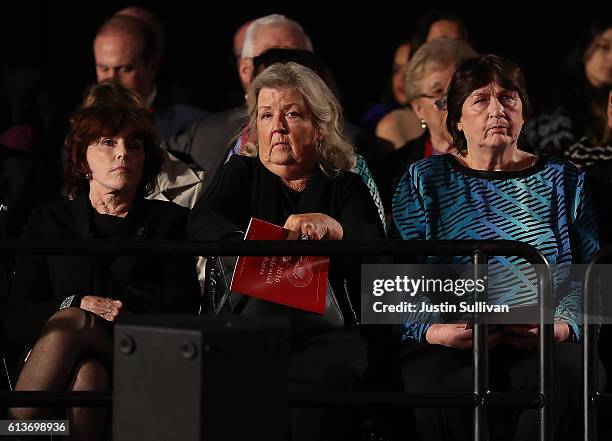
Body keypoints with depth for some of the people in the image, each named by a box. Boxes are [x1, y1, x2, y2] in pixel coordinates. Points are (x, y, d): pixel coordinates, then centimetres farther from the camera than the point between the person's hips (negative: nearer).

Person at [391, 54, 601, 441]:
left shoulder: (563, 180, 18)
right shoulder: (424, 181, 14)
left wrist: (563, 326, -10)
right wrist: (432, 330, -14)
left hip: (541, 345, 1)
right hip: (451, 346, -1)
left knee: (567, 376, -35)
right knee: (442, 391, -36)